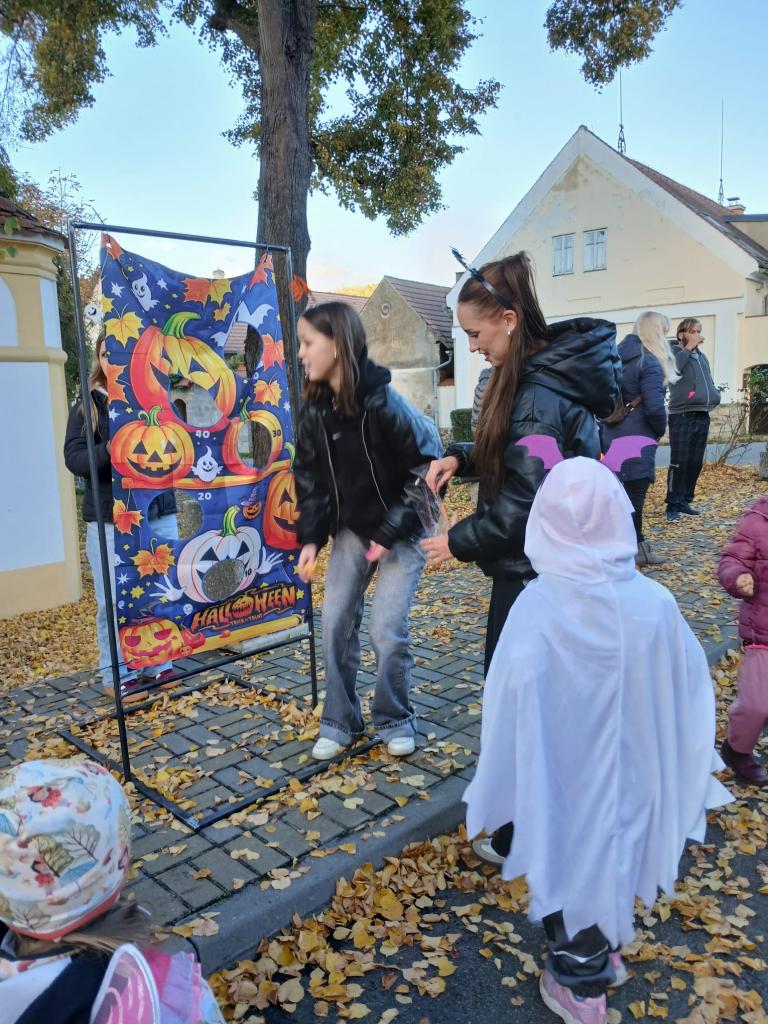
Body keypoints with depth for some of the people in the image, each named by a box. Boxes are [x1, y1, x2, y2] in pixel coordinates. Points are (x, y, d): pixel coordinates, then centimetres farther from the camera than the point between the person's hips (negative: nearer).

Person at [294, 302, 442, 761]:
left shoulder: (385, 403, -24)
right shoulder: (315, 410, -5)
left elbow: (428, 467, -19)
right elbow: (310, 477, 3)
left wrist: (391, 533, -19)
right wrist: (311, 538, -8)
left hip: (402, 531, -5)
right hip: (352, 529, 6)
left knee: (387, 628, -7)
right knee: (336, 622, 3)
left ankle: (396, 721, 18)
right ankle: (340, 723, 21)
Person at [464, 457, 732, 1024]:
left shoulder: (537, 608, -27)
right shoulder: (655, 603, -18)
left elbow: (512, 707, -23)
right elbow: (689, 698, -7)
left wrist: (498, 794, -7)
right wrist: (689, 779, 10)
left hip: (562, 780, -3)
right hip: (631, 777, 4)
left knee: (567, 859, 20)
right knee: (612, 849, 28)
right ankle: (606, 952, 52)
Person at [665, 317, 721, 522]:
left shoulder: (702, 356, 20)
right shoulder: (674, 351, -2)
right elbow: (672, 367, -24)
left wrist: (715, 395, 10)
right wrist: (688, 347, -17)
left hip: (702, 417, 7)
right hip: (682, 416, -7)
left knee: (695, 463, 10)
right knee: (679, 463, -8)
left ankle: (685, 502, 19)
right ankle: (673, 506, -4)